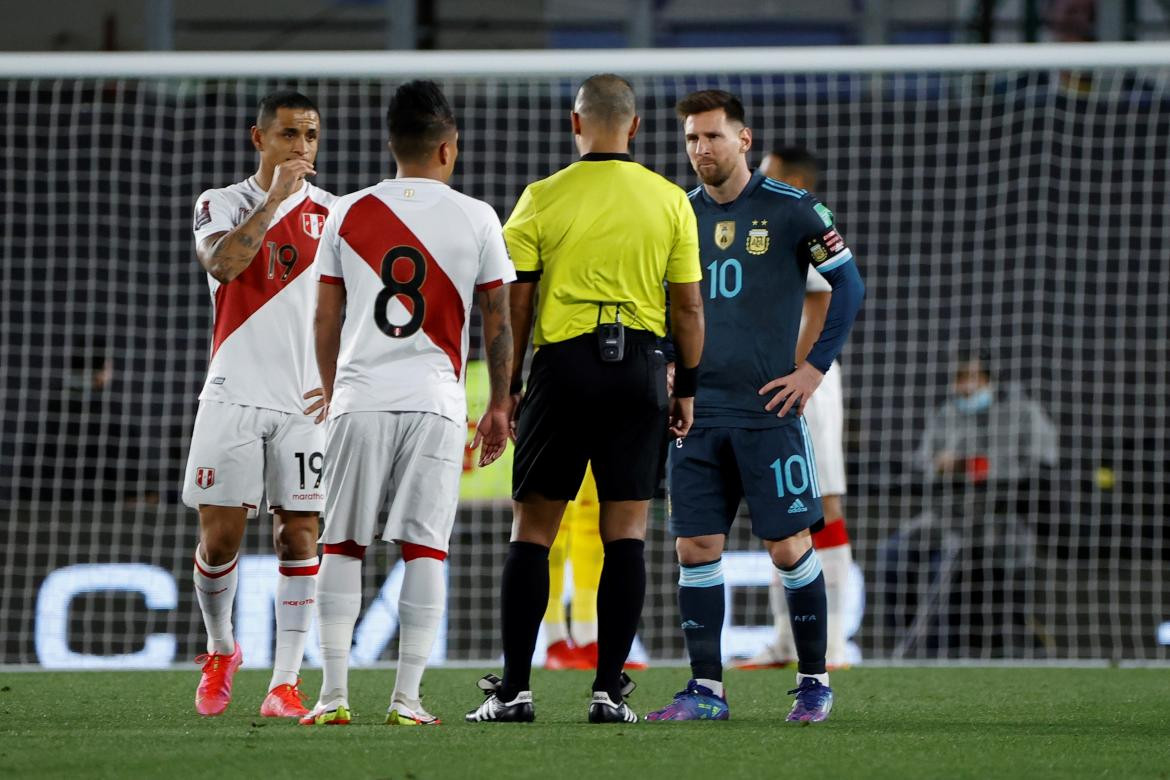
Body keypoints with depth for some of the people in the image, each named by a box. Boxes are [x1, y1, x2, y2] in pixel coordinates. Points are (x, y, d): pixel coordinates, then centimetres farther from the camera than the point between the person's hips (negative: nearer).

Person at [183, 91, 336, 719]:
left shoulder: (335, 214, 9)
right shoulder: (221, 204, 4)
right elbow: (222, 265, -17)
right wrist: (274, 198, -18)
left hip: (308, 403, 1)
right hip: (234, 397, -1)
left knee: (299, 536, -5)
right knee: (219, 538, -2)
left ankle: (285, 683, -3)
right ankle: (220, 652, 23)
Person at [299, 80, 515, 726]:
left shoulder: (348, 214, 5)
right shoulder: (476, 219, 1)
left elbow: (326, 318, 10)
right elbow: (497, 319, 6)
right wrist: (500, 405, 16)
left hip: (358, 399, 1)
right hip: (435, 402, -1)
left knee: (342, 546, 7)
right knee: (425, 548, 2)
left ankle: (333, 695, 3)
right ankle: (407, 698, -2)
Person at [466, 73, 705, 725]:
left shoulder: (543, 199, -1)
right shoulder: (670, 201, 3)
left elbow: (516, 304, -1)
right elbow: (689, 306, 4)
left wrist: (506, 387, 6)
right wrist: (687, 387, 13)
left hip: (563, 363, -1)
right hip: (639, 367, 1)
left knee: (533, 530, 5)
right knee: (626, 531, 4)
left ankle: (515, 688, 1)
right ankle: (610, 689, 0)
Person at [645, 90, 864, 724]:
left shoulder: (790, 209, -3)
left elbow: (848, 286, 0)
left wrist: (815, 367, -5)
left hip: (768, 410, -4)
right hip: (697, 411, 4)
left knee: (789, 547, -3)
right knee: (695, 548, 0)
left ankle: (814, 682, 9)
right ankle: (706, 689, 5)